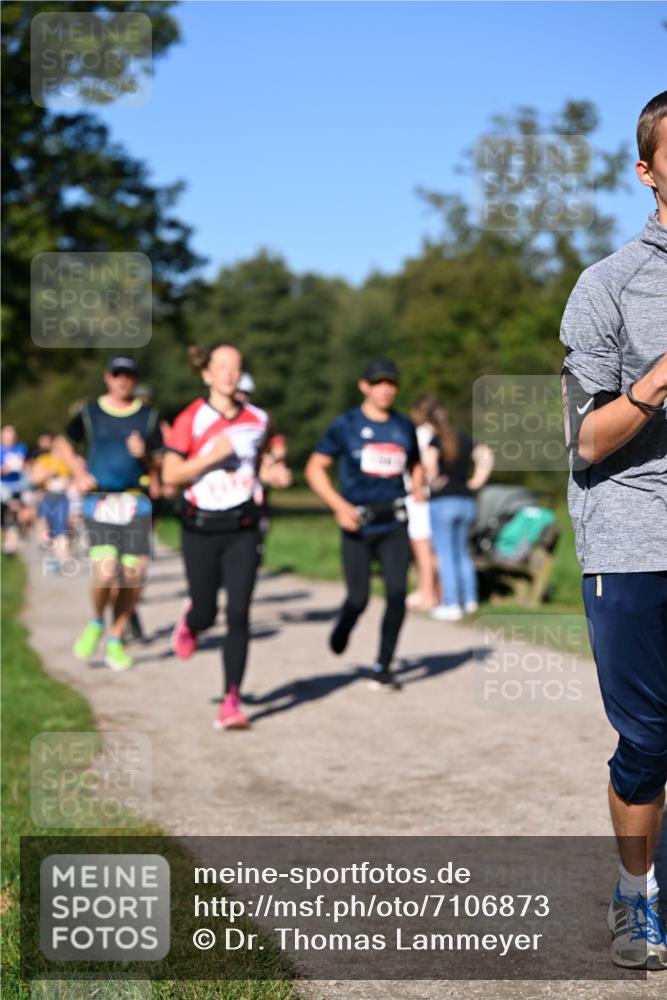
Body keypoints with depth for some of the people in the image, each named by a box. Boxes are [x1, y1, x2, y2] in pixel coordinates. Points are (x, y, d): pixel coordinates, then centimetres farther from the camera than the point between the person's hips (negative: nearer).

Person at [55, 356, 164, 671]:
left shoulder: (149, 416, 8)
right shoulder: (90, 413, 6)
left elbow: (160, 462, 8)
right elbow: (63, 444, 19)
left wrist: (144, 455, -13)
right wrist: (79, 474, 4)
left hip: (136, 501, 2)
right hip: (99, 501, -2)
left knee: (133, 576, -1)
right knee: (105, 572, -17)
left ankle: (115, 641, 17)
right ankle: (96, 623, 13)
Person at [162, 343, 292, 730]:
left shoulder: (257, 419, 6)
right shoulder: (191, 420, -7)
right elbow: (170, 474, -10)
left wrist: (273, 475, 2)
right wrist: (212, 455, -20)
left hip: (243, 528, 2)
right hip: (201, 528, -2)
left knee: (239, 614, -8)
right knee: (206, 614, 4)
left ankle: (232, 702, -4)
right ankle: (189, 622, 44)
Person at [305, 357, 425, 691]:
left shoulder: (404, 426, 10)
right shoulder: (346, 425, -1)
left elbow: (415, 465, 27)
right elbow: (315, 468, -1)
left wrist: (418, 487, 5)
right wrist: (339, 505, -13)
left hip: (394, 524, 3)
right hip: (358, 525, -3)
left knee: (397, 594, -8)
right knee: (359, 598, -3)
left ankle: (382, 668, 5)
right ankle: (341, 630, 33)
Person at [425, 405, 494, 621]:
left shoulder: (436, 440, -6)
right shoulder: (466, 440, 10)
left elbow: (429, 460, -25)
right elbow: (486, 456, 2)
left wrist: (432, 480, -11)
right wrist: (476, 481, 3)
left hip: (442, 500, -6)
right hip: (466, 501, 6)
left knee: (445, 554, -1)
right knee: (462, 552, 18)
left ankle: (451, 605, -3)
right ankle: (470, 599, 18)